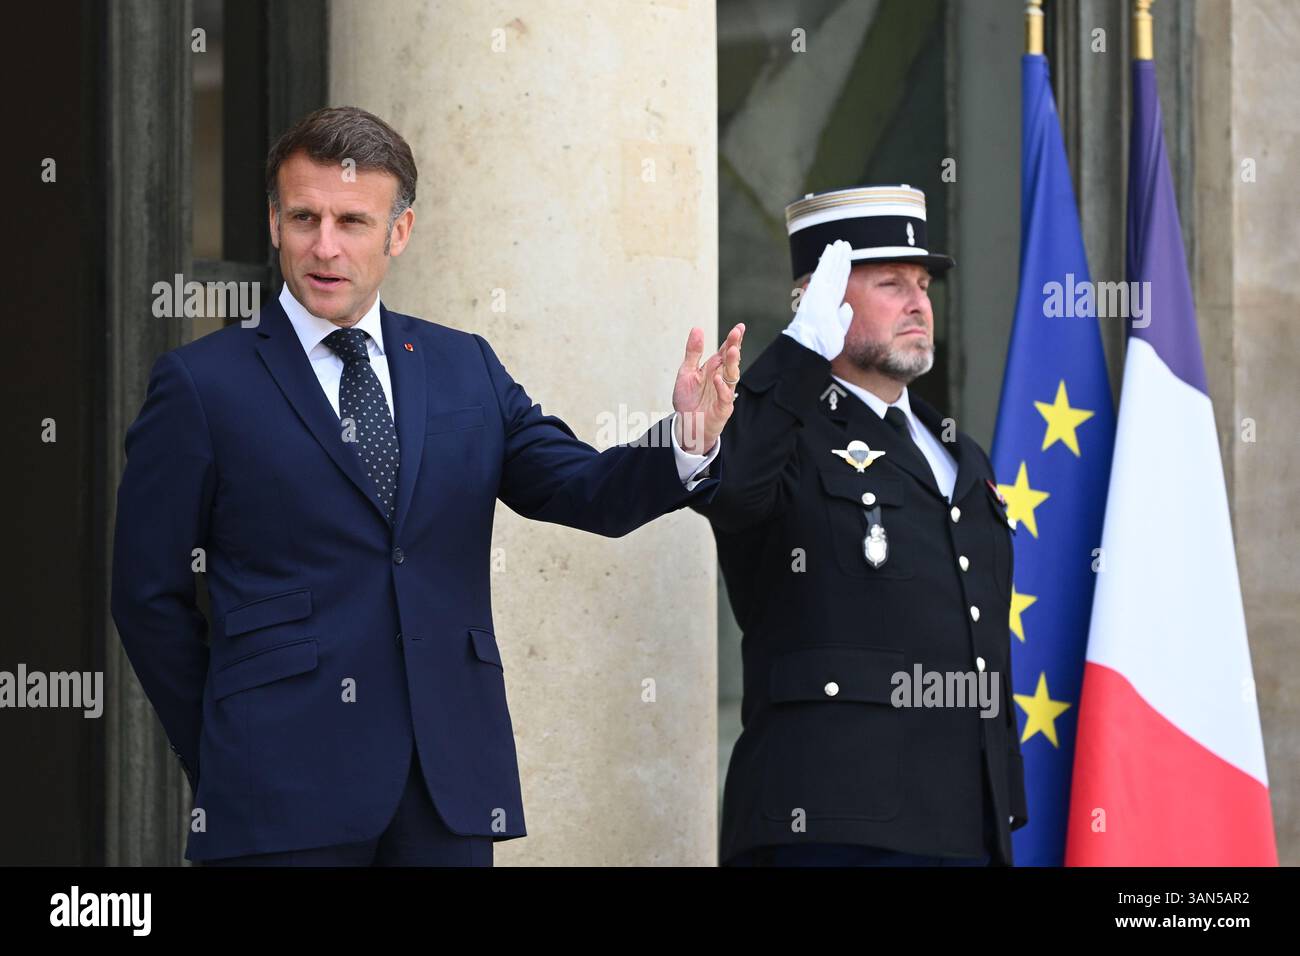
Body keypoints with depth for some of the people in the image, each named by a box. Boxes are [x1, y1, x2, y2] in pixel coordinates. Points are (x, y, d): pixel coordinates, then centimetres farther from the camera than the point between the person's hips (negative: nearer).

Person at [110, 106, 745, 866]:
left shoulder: (466, 369, 12)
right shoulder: (203, 385, 0)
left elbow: (587, 490, 3)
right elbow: (150, 595, 3)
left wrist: (688, 441, -16)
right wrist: (223, 758, 4)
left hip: (452, 785, 4)